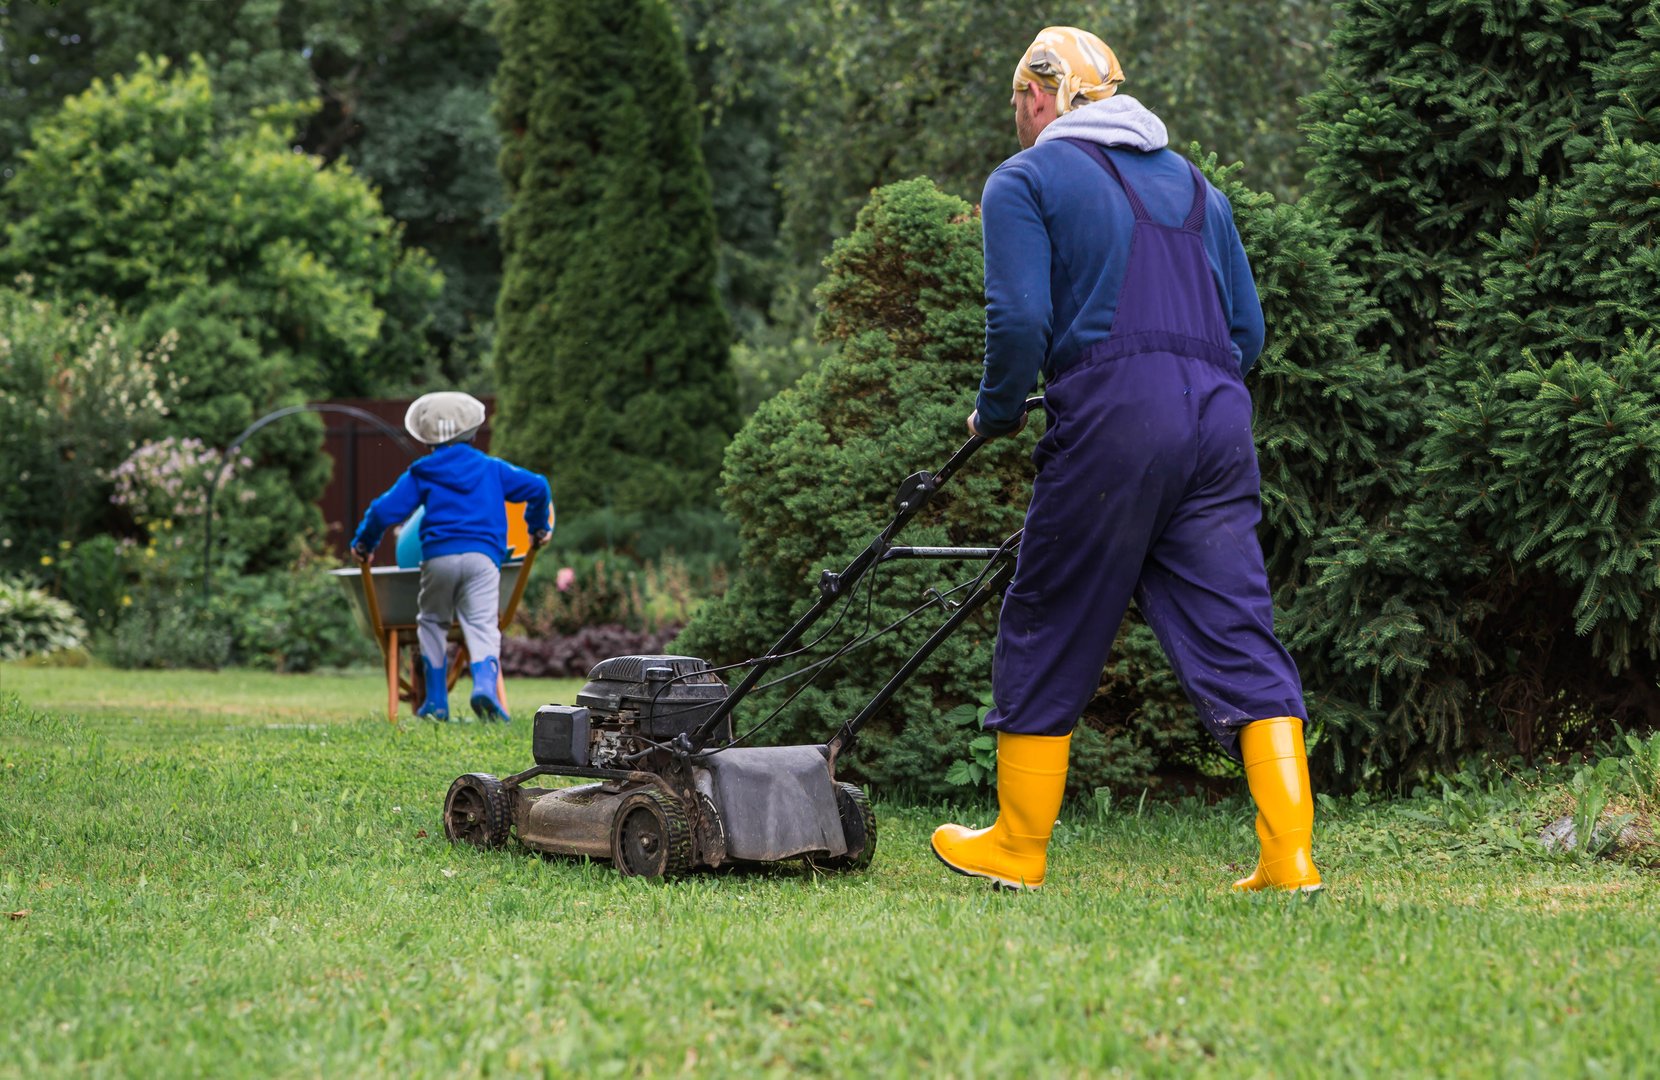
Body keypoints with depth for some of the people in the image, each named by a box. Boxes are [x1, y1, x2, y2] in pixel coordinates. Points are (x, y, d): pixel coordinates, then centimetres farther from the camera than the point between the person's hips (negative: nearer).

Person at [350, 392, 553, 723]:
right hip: (482, 556, 0)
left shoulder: (421, 474, 14)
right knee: (482, 625, -7)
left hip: (438, 556, 0)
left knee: (432, 622, 18)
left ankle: (436, 701, 12)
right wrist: (539, 526, 38)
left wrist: (364, 542, 24)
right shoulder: (492, 469, 19)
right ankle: (485, 683, -37)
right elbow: (537, 487, 21)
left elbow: (386, 509, 7)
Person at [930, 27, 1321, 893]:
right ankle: (1288, 855, -6)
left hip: (1112, 428, -5)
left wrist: (996, 412, 8)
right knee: (1239, 640, 3)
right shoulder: (1191, 183, 23)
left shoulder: (1026, 180, 4)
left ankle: (1016, 847, 17)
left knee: (1048, 637, 8)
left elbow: (1021, 320, -8)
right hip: (1218, 423, 5)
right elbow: (1246, 326, 19)